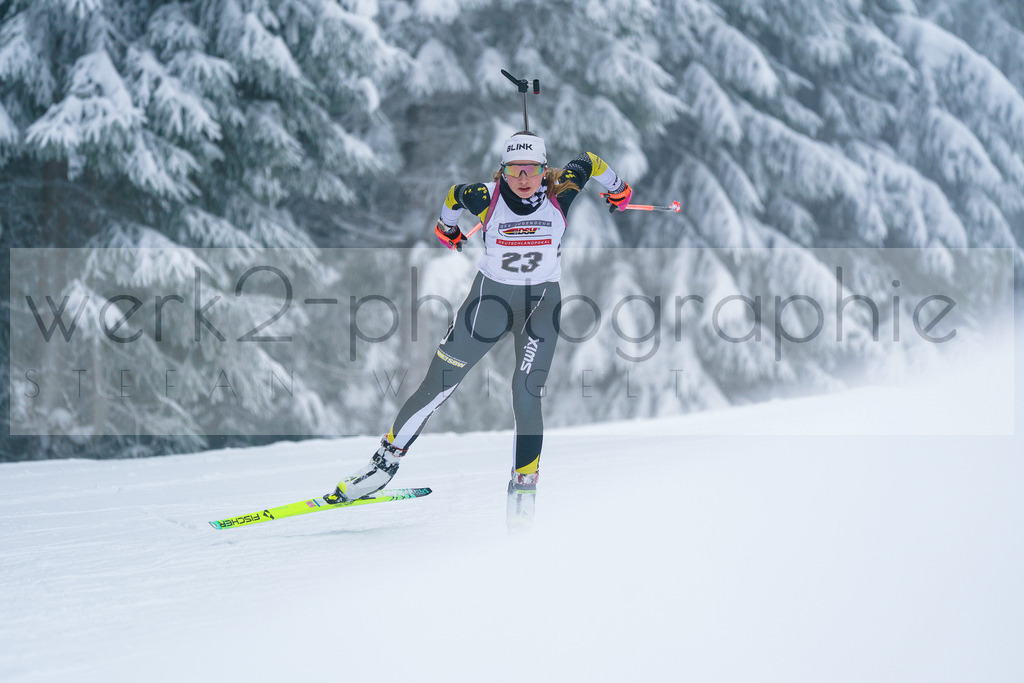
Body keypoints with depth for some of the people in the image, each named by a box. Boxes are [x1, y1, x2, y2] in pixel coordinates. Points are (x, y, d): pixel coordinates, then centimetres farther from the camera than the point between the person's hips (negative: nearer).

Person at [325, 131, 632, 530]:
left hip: (541, 303, 0)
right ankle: (385, 463, 12)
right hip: (489, 296, 0)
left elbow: (588, 163, 5)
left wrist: (617, 190, 22)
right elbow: (455, 195, 7)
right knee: (436, 387, -1)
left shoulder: (559, 192, -14)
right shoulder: (486, 198, -16)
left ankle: (523, 490, 1)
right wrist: (448, 227, 25)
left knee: (526, 398, -12)